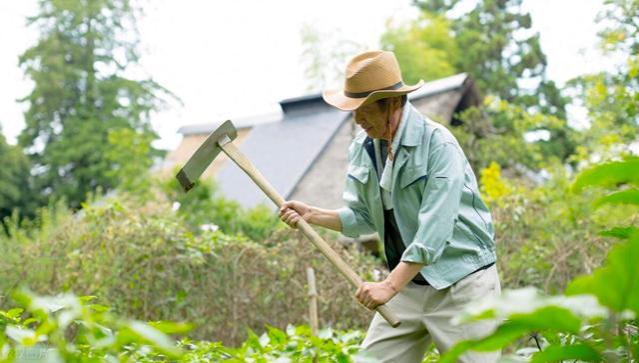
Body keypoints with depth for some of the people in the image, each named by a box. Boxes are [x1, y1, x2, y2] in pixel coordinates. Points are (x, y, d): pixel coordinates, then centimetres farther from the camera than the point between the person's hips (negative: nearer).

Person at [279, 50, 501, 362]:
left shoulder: (438, 145, -19)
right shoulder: (362, 148, 3)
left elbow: (435, 229, -25)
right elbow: (364, 217, 10)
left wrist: (390, 285, -29)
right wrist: (312, 215, -6)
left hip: (461, 283, -6)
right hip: (409, 284, 6)